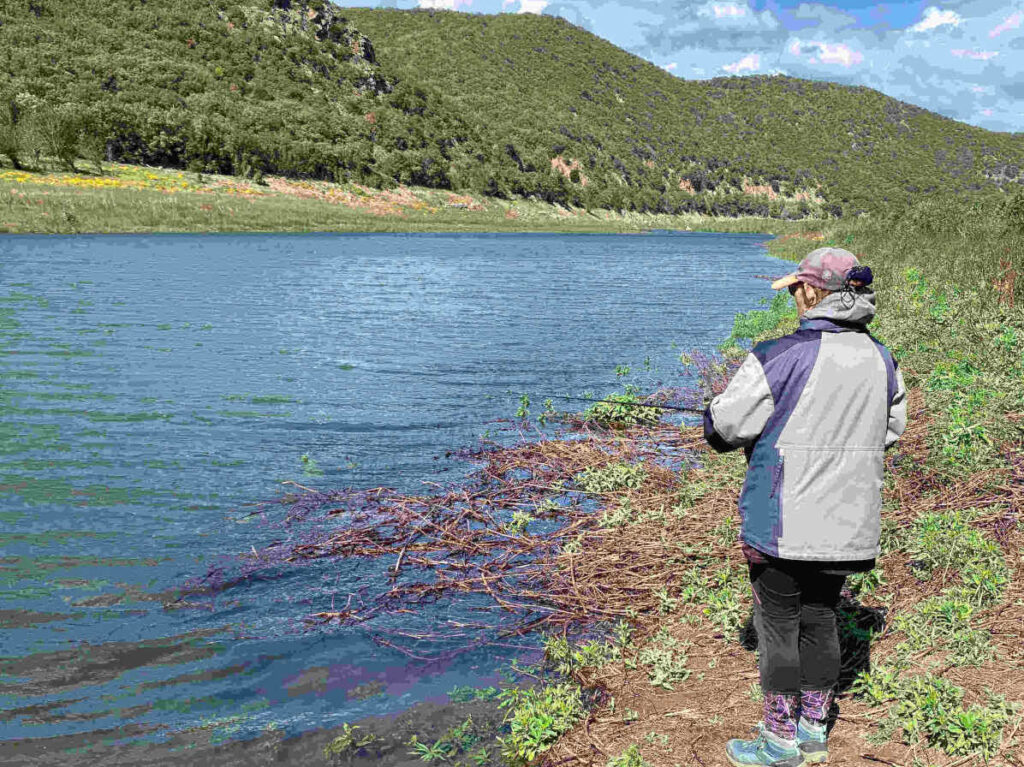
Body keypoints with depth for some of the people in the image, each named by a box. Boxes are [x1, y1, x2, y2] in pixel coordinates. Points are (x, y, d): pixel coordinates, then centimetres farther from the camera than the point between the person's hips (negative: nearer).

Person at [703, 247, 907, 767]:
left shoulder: (781, 357, -18)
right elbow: (890, 432, 16)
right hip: (849, 527, 6)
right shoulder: (881, 359, 3)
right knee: (820, 619, 19)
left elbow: (723, 429, -13)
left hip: (786, 523, -6)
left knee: (777, 625, 7)